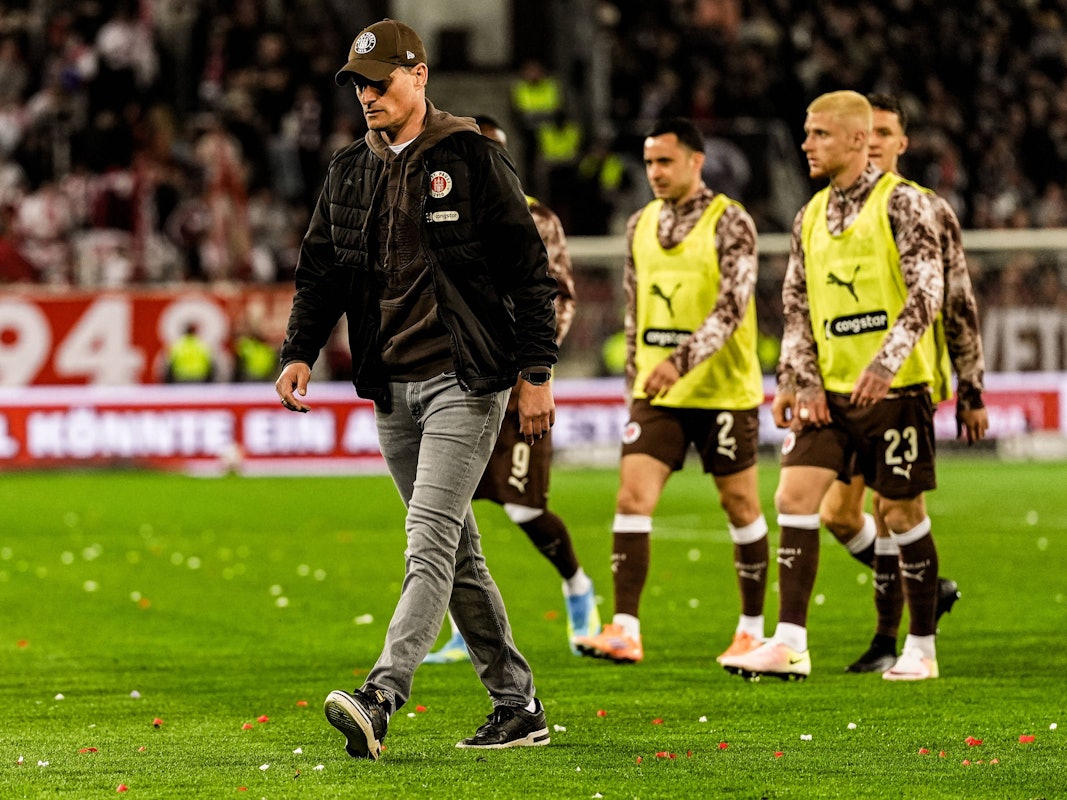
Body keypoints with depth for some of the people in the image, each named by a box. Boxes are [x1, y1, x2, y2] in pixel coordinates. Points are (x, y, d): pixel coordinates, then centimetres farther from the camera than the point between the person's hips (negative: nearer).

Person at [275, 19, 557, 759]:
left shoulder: (472, 158, -5)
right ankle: (518, 706, 18)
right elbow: (321, 270, 15)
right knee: (458, 555, 10)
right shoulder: (350, 171, 12)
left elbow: (529, 269, -5)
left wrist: (536, 373, -9)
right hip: (392, 387, 7)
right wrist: (301, 352, -1)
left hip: (464, 381, -7)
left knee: (430, 546, -16)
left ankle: (381, 699, -28)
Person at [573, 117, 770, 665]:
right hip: (656, 394, 5)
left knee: (739, 506, 7)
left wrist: (682, 360, -32)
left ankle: (752, 629, 19)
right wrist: (634, 381, 17)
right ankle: (625, 630, -13)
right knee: (632, 498, -9)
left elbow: (732, 306, -21)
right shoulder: (641, 225, 10)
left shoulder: (730, 223, -10)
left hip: (723, 391, -5)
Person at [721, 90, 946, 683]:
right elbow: (796, 305, 16)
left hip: (894, 387, -6)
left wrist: (886, 362, -26)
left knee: (901, 511, 1)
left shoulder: (901, 202, -6)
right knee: (795, 497, -6)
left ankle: (922, 648, 13)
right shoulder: (810, 217, 13)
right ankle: (789, 644, -7)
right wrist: (805, 381, 2)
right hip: (830, 390, 6)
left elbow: (927, 290, -15)